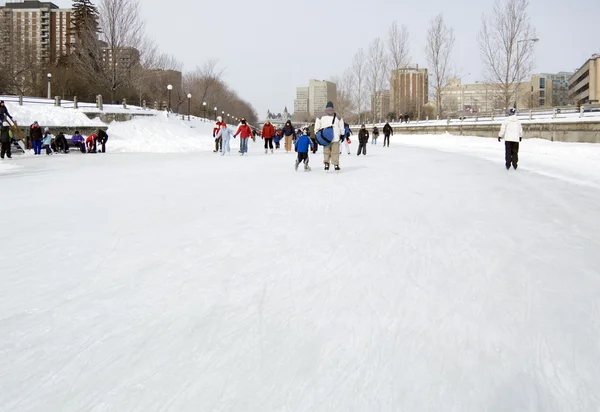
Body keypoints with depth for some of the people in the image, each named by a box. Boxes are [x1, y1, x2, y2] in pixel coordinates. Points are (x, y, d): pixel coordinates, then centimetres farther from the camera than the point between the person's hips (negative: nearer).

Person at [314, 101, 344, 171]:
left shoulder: (321, 116, 2)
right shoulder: (337, 116, 5)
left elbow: (317, 127, 5)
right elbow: (341, 126, 12)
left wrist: (317, 133, 16)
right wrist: (342, 134, 21)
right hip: (335, 137, 0)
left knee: (326, 152, 9)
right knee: (335, 152, 4)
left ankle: (326, 164, 4)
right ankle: (336, 164, 2)